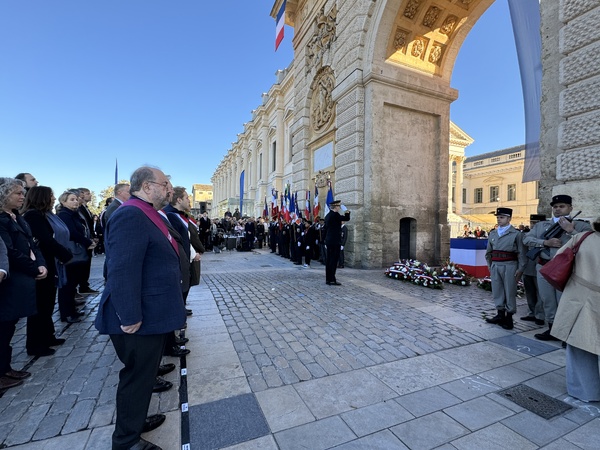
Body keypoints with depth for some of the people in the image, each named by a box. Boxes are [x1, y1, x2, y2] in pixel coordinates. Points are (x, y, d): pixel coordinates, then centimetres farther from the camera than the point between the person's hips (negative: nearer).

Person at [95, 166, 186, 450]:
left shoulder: (148, 215, 12)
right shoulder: (131, 215, -21)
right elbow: (123, 270, -28)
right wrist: (130, 317, -26)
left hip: (152, 314, 10)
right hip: (140, 319, -10)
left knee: (144, 371, 24)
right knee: (137, 376, 8)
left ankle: (136, 419, 45)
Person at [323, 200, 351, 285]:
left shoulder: (328, 215, 15)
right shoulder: (335, 214, -14)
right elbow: (347, 218, -15)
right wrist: (347, 212, 4)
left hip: (329, 241, 9)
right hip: (335, 241, -9)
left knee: (329, 260, 11)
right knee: (334, 260, -6)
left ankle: (328, 279, 16)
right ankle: (332, 280, -3)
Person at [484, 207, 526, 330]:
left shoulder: (516, 234, -1)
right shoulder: (492, 234, 11)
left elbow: (521, 253, -3)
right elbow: (488, 252, 18)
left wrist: (520, 269, -6)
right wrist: (489, 265, 13)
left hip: (509, 266, -4)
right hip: (495, 266, 5)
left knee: (510, 292, 3)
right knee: (497, 291, 9)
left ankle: (509, 318, 13)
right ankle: (500, 314, 21)